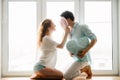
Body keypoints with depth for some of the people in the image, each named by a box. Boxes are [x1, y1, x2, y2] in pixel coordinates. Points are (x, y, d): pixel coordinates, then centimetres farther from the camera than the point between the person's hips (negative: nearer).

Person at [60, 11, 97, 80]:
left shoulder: (82, 27, -8)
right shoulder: (70, 32, 14)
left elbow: (94, 39, -11)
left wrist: (86, 51, -24)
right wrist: (70, 52, -4)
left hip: (82, 59, -9)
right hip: (77, 59, 9)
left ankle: (86, 68, 0)